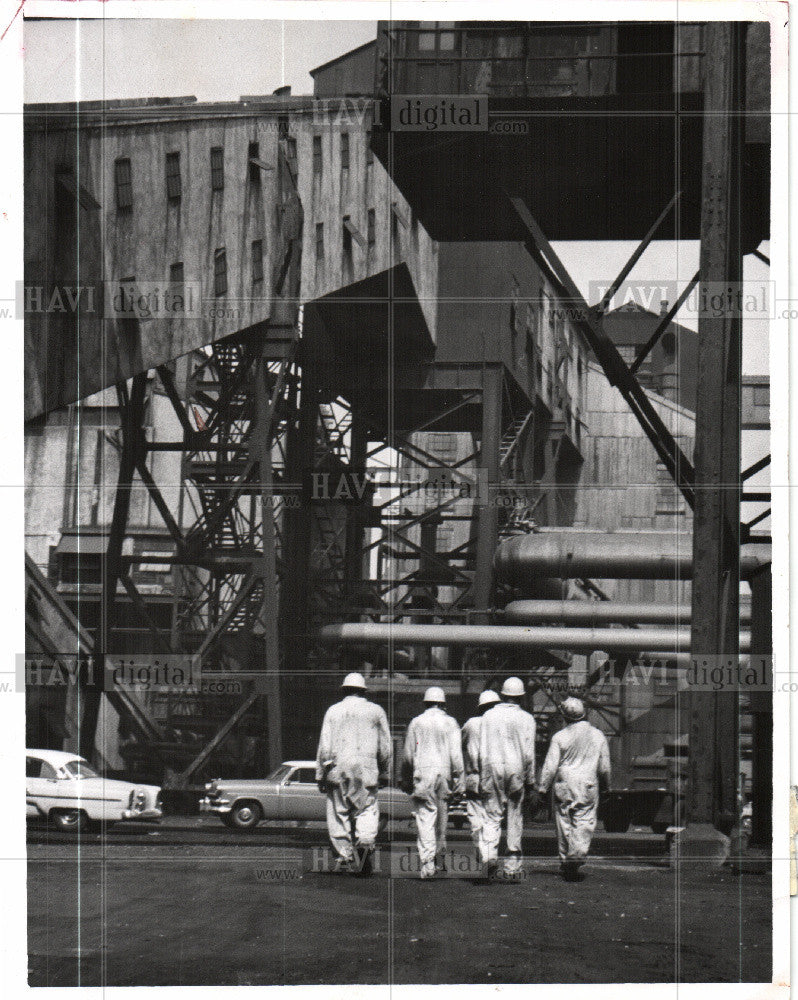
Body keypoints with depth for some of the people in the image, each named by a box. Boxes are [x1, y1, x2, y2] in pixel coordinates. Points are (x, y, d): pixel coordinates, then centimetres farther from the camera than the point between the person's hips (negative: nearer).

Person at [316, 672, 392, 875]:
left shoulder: (333, 711, 8)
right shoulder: (376, 712, 8)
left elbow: (324, 746, 4)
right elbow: (385, 748, 7)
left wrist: (321, 775, 8)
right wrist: (385, 774, 14)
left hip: (338, 770, 1)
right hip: (366, 770, 0)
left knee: (339, 814, 5)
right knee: (367, 810, 2)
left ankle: (344, 857, 3)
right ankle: (366, 841, -24)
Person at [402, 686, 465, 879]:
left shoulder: (416, 723, 4)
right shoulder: (450, 723, 4)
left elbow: (408, 755, 6)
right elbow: (456, 755, -3)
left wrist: (407, 781, 16)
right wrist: (458, 782, 0)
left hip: (423, 773, -1)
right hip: (444, 773, 1)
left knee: (425, 818, -6)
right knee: (442, 815, 15)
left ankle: (427, 860, -20)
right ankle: (440, 857, 26)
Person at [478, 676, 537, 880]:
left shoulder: (489, 716, 5)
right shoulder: (526, 719, 0)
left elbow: (482, 750, 3)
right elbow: (529, 753, -3)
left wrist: (483, 778, 8)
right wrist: (530, 780, 6)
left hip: (492, 768, 1)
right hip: (516, 770, -1)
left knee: (491, 817, 0)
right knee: (515, 818, 8)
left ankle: (488, 853, -25)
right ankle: (512, 865, 12)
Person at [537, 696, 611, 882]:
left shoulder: (560, 737, -5)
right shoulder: (598, 736, 3)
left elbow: (550, 766, -6)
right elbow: (604, 767, 7)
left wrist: (542, 787, 0)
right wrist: (606, 785, 22)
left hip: (564, 787, -1)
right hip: (589, 787, 1)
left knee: (564, 825, 10)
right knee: (584, 824, 0)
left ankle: (565, 862, 15)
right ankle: (578, 857, -19)